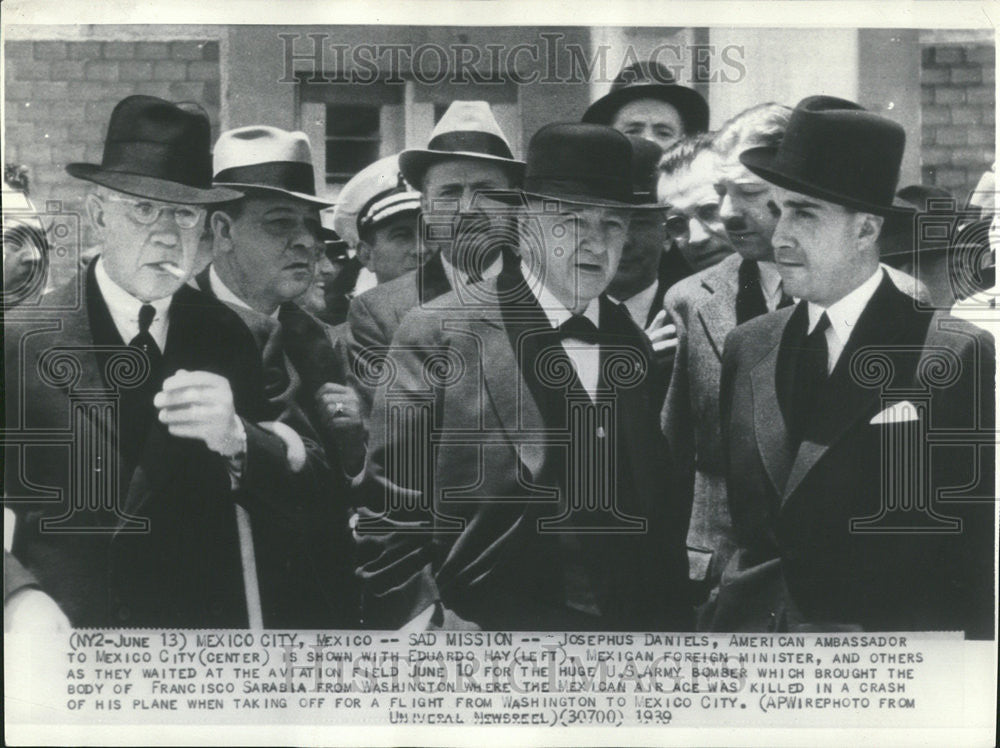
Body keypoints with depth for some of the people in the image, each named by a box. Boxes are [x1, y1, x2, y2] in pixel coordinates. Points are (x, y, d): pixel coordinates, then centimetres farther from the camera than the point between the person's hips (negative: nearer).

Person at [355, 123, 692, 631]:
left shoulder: (636, 345, 6)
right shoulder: (439, 334, -9)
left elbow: (662, 515, 9)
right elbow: (388, 514, -10)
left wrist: (671, 624, 2)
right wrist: (425, 623, -17)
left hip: (630, 632, 5)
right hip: (483, 634, -4)